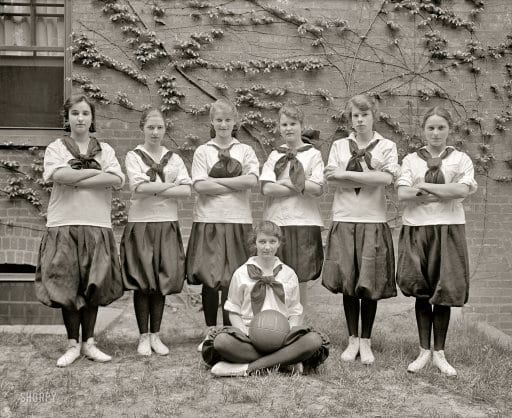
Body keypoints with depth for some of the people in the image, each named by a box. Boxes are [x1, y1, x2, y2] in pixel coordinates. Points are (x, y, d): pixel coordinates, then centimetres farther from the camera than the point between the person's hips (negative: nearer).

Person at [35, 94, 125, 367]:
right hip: (64, 225, -1)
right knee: (67, 287, 0)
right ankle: (73, 344, 12)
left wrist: (77, 181, -10)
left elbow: (117, 180, -6)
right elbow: (60, 175, -14)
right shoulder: (56, 148, 7)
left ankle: (89, 343, 15)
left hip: (97, 226, 2)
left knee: (93, 286, 4)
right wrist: (96, 172, -7)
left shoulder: (105, 150, 12)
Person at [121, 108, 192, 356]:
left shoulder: (174, 158, 11)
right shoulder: (134, 156, 3)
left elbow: (186, 190, -3)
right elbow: (139, 187, -13)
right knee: (142, 282, -2)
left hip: (167, 224, 3)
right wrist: (170, 186, -8)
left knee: (162, 282, 3)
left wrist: (153, 190, -10)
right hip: (141, 224, -2)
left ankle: (155, 335, 14)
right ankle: (143, 337, 8)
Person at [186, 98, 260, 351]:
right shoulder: (202, 151, 7)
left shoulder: (245, 151, 10)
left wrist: (216, 181, -8)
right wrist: (236, 186, -8)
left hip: (238, 221, 1)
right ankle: (210, 333, 12)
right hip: (209, 221, -1)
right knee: (209, 278, 0)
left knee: (234, 280, 1)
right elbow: (200, 185, -7)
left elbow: (252, 180, -8)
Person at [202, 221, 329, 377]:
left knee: (314, 340, -30)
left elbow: (295, 313, 11)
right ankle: (284, 359, -23)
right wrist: (245, 334, -11)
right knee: (221, 341, -34)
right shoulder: (241, 273, 9)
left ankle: (248, 367, -28)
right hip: (249, 333, -1)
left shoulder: (289, 274, 13)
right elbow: (234, 311, 8)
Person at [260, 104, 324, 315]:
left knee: (300, 282, 2)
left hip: (304, 223, -2)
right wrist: (301, 187, -8)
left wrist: (285, 182, -7)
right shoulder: (274, 155, 11)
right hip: (275, 223, 2)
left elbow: (318, 188, -8)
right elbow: (266, 188, -4)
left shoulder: (313, 154, 5)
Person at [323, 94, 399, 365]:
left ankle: (366, 342, 13)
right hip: (344, 220, 1)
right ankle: (352, 340, 15)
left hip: (373, 221, -1)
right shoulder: (339, 145, 11)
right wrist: (371, 177, -9)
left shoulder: (387, 146, 7)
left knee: (370, 284, 0)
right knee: (347, 282, 2)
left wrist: (346, 174, -10)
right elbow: (331, 178, -4)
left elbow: (386, 178, -10)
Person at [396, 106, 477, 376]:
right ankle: (424, 351, 13)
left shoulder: (461, 159, 7)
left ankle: (439, 353, 13)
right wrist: (444, 193, -11)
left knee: (444, 292, 1)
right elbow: (402, 194, -5)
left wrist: (424, 186, -10)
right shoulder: (411, 160, 9)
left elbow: (462, 190, -10)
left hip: (449, 229, 0)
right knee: (421, 292, 2)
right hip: (416, 229, 1)